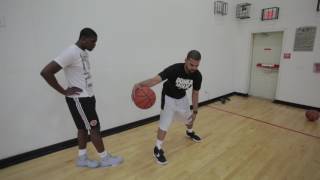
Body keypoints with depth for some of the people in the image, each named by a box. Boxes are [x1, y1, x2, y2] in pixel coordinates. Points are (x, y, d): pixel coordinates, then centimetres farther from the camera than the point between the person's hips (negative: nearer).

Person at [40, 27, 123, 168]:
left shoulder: (83, 53, 9)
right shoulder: (71, 53, -20)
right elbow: (46, 72, -24)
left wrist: (88, 93, 9)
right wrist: (64, 91, -18)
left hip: (87, 97, 9)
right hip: (79, 99, -9)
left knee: (83, 128, 16)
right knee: (94, 128, 1)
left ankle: (82, 158, 32)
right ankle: (105, 159, 18)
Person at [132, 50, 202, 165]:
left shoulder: (197, 76, -21)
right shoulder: (175, 69, -36)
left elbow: (195, 93, -6)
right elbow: (157, 79, -48)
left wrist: (195, 111, -4)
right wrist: (140, 84, -66)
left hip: (182, 98, 5)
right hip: (169, 98, -5)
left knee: (190, 118, 22)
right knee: (164, 124, -11)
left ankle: (189, 132, 56)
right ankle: (158, 149, 7)